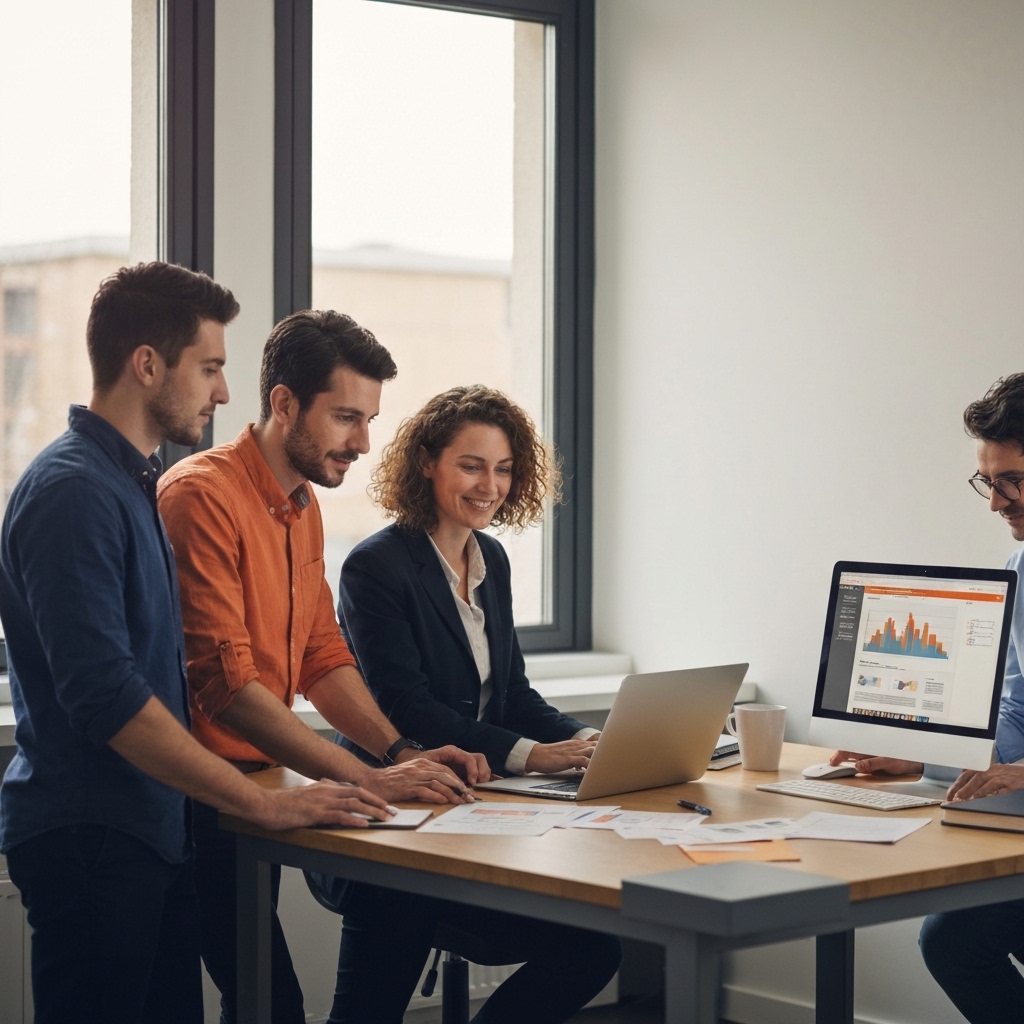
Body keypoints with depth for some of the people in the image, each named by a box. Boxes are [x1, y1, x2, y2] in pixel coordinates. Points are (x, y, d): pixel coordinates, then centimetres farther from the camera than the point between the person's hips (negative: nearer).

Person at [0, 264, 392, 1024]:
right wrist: (264, 804, -21)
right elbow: (106, 697, -23)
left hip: (154, 831, 9)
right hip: (92, 843, -9)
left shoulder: (136, 484, 15)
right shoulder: (72, 491, -16)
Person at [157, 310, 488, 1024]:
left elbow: (321, 659, 14)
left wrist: (402, 752, -3)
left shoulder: (304, 507, 13)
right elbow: (226, 683, -24)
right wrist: (370, 779, -26)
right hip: (200, 795, -9)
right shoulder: (204, 495, -18)